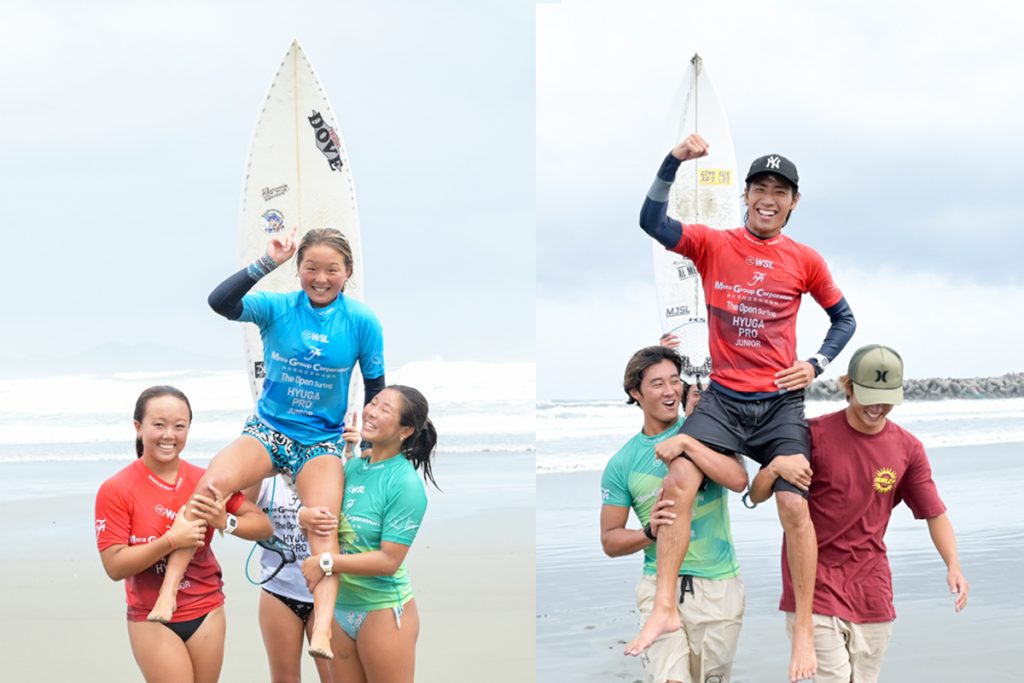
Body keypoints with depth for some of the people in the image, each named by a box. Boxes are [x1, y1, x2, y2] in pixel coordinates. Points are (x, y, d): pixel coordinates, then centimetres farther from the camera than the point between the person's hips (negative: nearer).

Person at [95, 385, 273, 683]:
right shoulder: (116, 490, -11)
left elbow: (264, 526, 2)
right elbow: (115, 566, -15)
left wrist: (225, 522, -17)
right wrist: (171, 540, -26)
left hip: (207, 612, 3)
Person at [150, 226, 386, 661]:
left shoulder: (361, 322, -5)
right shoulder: (277, 308, -6)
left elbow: (375, 387, 5)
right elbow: (220, 302, -24)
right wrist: (267, 263, -27)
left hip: (321, 441, 0)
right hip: (267, 429, 0)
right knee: (213, 484, -29)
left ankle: (322, 632, -33)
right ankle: (168, 592, -27)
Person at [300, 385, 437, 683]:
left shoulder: (406, 483, -16)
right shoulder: (353, 466, 3)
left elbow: (389, 560, -20)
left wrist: (326, 563, -18)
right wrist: (304, 516, -14)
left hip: (383, 610, -6)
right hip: (341, 606, 7)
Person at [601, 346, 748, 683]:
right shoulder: (622, 464, 4)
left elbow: (738, 480, -18)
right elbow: (609, 541, 6)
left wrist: (687, 437, -20)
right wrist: (650, 532, -13)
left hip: (718, 585, 0)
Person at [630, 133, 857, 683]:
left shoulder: (805, 261, 3)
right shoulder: (713, 245, 2)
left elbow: (844, 318, 16)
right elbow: (651, 222, -12)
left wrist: (816, 364, 1)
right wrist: (674, 162, -21)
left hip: (781, 401, 0)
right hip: (723, 398, 0)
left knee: (794, 506, -12)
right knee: (678, 482, -19)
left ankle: (804, 628, 3)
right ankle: (664, 609, -9)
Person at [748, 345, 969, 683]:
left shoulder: (907, 448, 3)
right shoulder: (814, 435, -6)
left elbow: (934, 513, 8)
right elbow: (756, 496, -4)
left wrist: (953, 566, -9)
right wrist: (774, 467, -27)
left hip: (871, 591, 4)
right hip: (815, 584, -4)